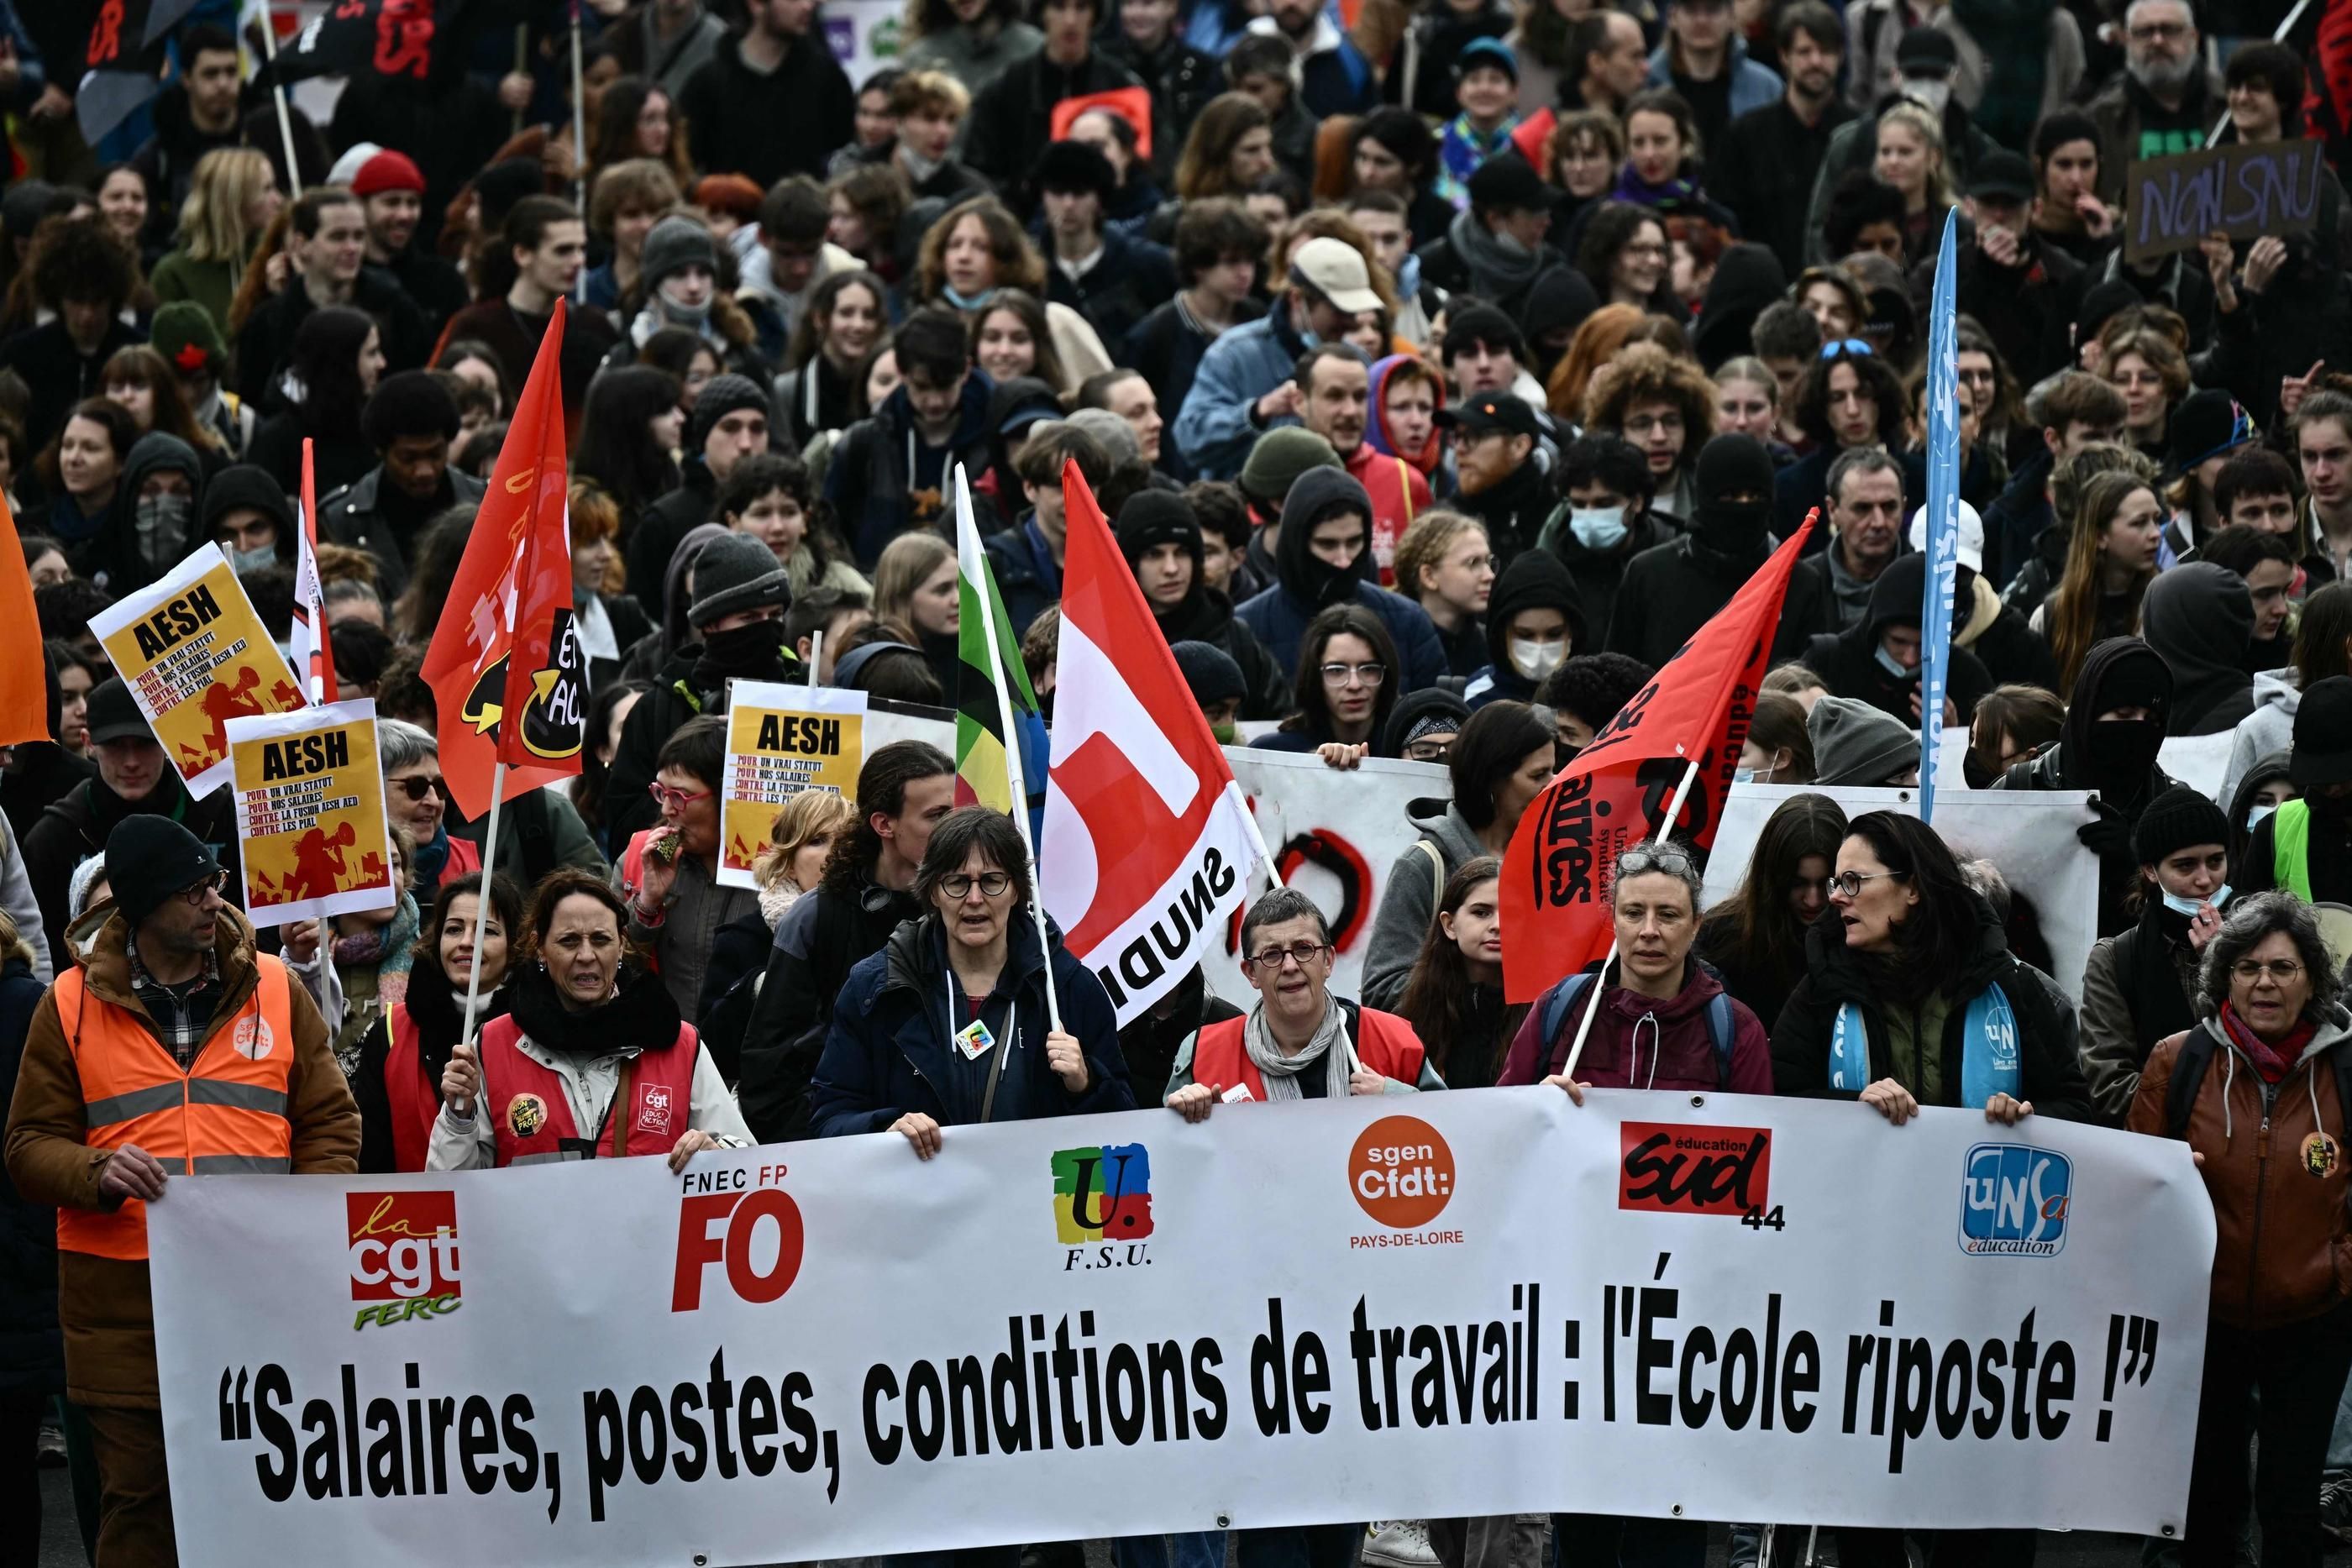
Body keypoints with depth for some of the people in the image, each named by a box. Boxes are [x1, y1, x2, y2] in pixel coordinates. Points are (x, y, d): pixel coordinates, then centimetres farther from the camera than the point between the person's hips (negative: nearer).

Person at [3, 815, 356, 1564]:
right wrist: (97, 1174, -15)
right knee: (138, 1506, 1)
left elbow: (330, 1121, 13)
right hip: (123, 1303, -1)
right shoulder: (73, 1004, 6)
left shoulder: (274, 989, 9)